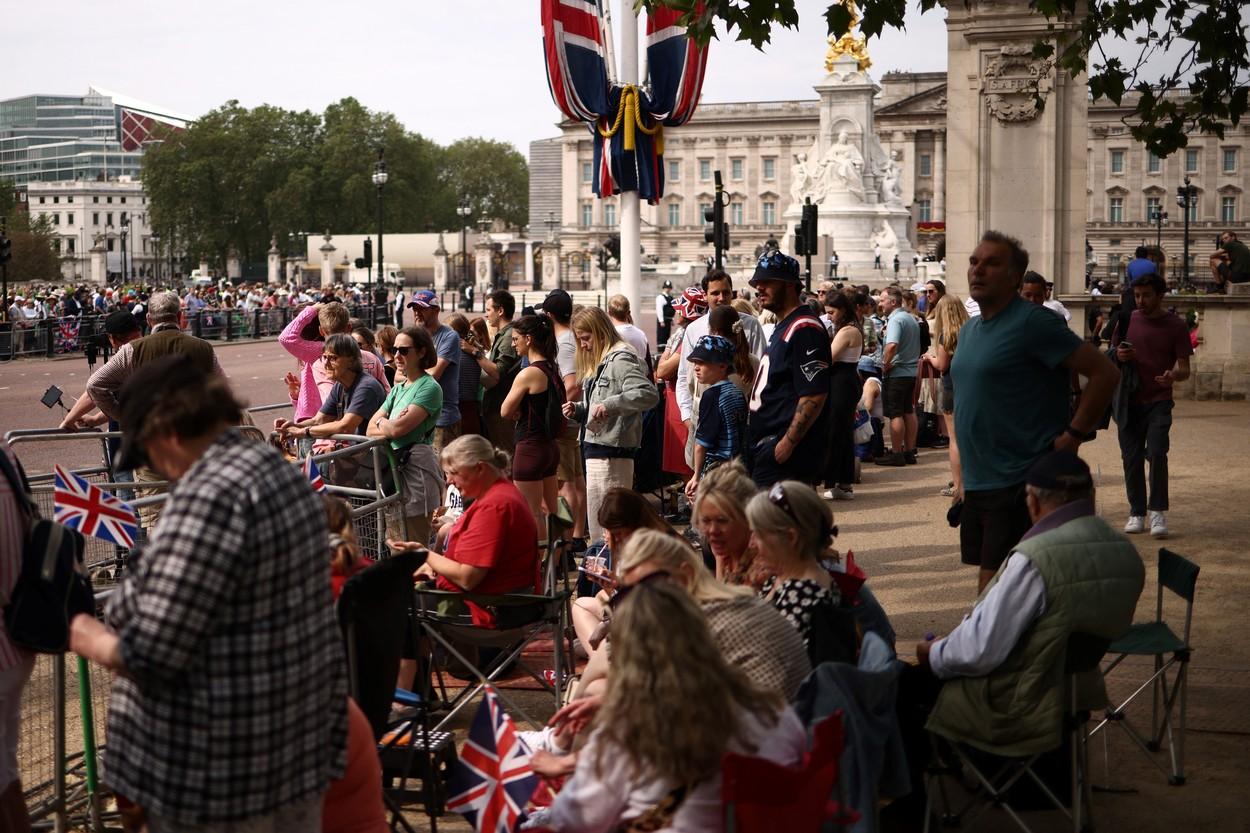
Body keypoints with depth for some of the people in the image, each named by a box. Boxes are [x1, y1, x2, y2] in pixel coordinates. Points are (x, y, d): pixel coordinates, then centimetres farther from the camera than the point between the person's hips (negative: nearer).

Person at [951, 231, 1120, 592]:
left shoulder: (1033, 323, -13)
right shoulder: (970, 329, 15)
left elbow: (1105, 373, -15)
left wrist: (1072, 437, -16)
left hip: (1019, 484, -9)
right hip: (977, 482, 9)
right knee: (988, 588, 14)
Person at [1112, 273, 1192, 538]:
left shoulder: (1175, 325, -2)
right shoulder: (1127, 320, 6)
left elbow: (1184, 369, -2)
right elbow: (1112, 355, 16)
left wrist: (1174, 375, -26)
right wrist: (1118, 356, -8)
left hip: (1158, 402, -3)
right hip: (1128, 401, 3)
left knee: (1157, 452, -17)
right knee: (1131, 458, 2)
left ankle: (1158, 512, -10)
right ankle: (1137, 513, 14)